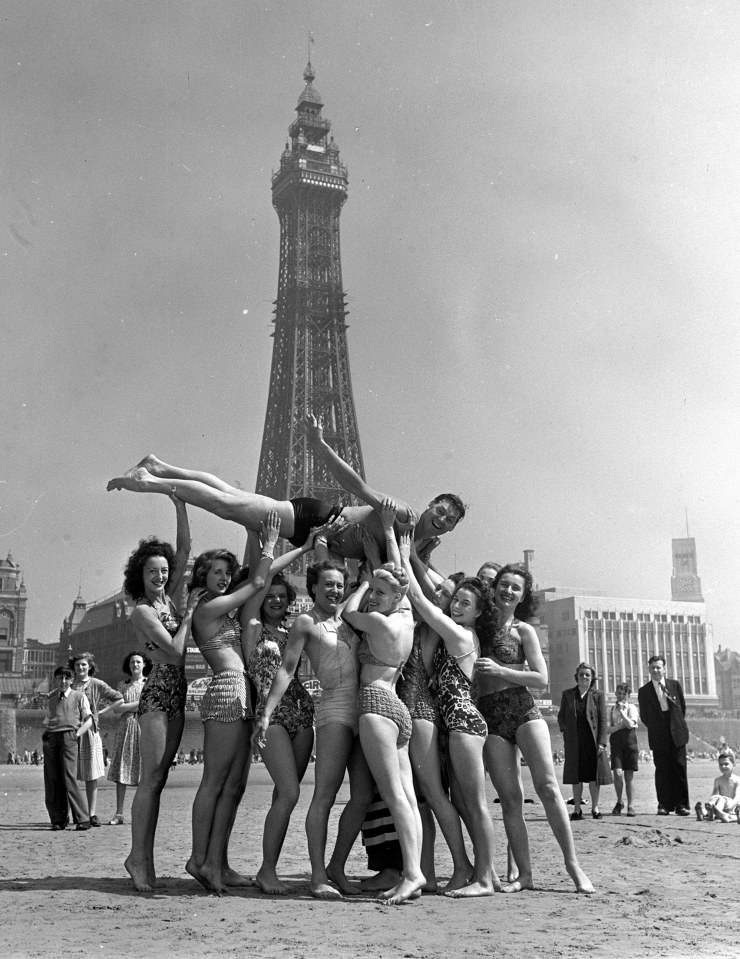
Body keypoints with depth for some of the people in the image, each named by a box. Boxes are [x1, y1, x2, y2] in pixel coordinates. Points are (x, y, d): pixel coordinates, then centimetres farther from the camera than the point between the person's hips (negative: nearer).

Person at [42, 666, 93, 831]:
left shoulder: (79, 696, 9)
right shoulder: (52, 697, 19)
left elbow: (88, 720, 7)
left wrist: (77, 734, -7)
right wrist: (44, 737, 8)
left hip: (68, 737, -4)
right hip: (51, 738, 4)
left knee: (69, 778, -13)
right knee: (52, 780, -1)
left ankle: (82, 819, -10)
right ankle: (58, 820, 6)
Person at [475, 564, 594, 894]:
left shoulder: (523, 629, 7)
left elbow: (541, 678, 1)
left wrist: (499, 670, -9)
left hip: (522, 709, -2)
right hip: (489, 717, 2)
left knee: (547, 786, -12)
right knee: (510, 799, -1)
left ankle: (573, 864, -7)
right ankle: (524, 873, 2)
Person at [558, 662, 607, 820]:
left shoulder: (597, 695, 3)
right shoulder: (567, 694, 9)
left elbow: (603, 720, -2)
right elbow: (561, 716, 13)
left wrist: (601, 742, -9)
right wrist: (565, 730, -3)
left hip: (592, 740, -1)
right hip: (573, 742, 1)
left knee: (593, 773, 3)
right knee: (576, 775, 5)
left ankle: (595, 807, 14)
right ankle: (577, 809, 12)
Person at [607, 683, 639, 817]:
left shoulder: (632, 708, 6)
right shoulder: (612, 709, 12)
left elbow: (630, 724, -10)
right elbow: (607, 729, 5)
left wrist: (621, 710, -9)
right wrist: (620, 725, -9)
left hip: (630, 740, -1)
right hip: (616, 741, 1)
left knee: (629, 776, 0)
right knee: (618, 774, -13)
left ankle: (631, 806, 8)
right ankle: (619, 802, 7)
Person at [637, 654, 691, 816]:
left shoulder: (675, 685, 8)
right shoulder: (644, 691, 4)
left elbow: (683, 707, 14)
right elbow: (644, 716, 8)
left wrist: (677, 724, 11)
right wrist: (655, 728, 4)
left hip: (677, 734, 1)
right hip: (658, 738, -1)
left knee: (680, 769, 0)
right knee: (662, 771, -2)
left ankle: (681, 805, 5)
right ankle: (664, 805, 3)